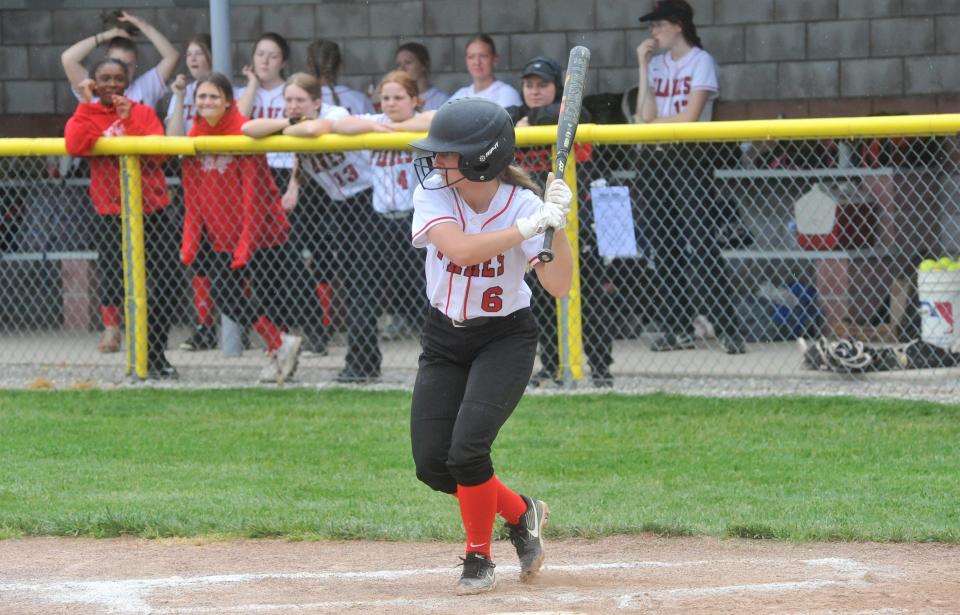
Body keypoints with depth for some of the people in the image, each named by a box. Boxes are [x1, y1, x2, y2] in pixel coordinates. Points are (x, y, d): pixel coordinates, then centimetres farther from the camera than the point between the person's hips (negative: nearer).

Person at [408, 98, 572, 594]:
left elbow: (558, 286, -25)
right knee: (432, 465, 0)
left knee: (467, 450, -19)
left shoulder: (523, 204, -18)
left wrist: (558, 227, -38)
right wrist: (530, 226, -36)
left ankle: (479, 558, 4)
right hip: (445, 338, 4)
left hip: (506, 338, -4)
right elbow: (461, 249, -33)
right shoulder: (433, 192, -14)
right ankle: (520, 513, 26)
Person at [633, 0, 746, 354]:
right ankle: (677, 330, 10)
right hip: (658, 159, 7)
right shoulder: (657, 65, 15)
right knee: (664, 248, 6)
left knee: (702, 245, -13)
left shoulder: (701, 62, -3)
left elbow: (690, 116, -12)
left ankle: (727, 330, -14)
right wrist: (643, 68, 2)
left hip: (690, 158, -7)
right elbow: (646, 115, 3)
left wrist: (651, 122, 0)